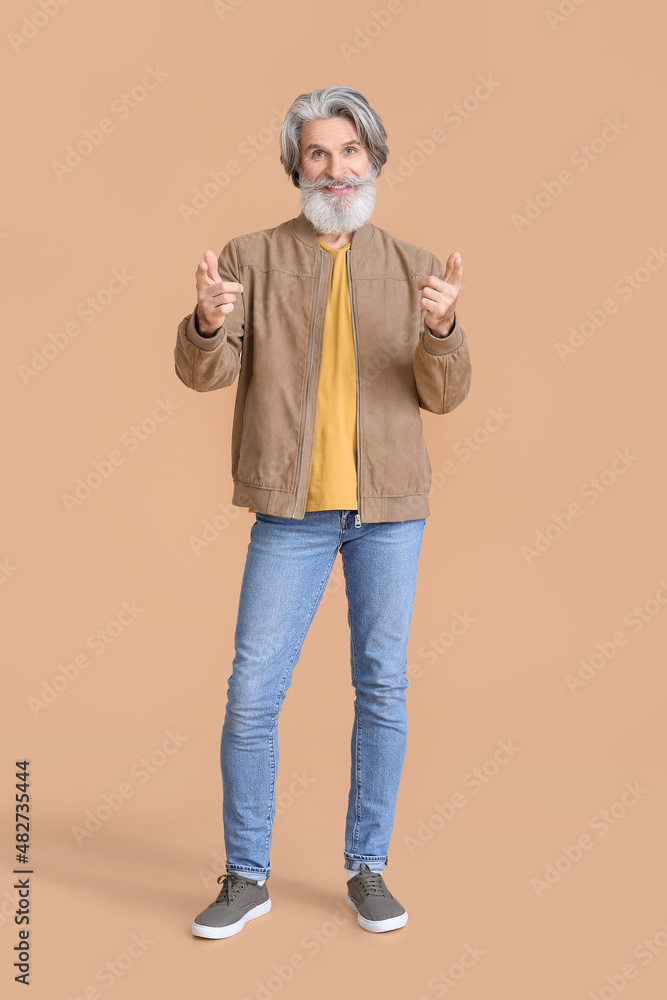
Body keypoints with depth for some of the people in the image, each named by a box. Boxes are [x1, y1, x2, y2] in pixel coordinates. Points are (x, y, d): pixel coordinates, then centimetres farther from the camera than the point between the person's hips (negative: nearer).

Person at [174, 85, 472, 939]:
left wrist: (441, 329, -21)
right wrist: (208, 322, -29)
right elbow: (205, 373, -7)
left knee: (383, 690, 6)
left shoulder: (414, 268, 7)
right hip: (293, 508, -1)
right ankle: (246, 877, 16)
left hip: (390, 505, 2)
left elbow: (445, 395, 0)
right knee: (252, 692, -1)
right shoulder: (253, 258, 4)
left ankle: (366, 867, 23)